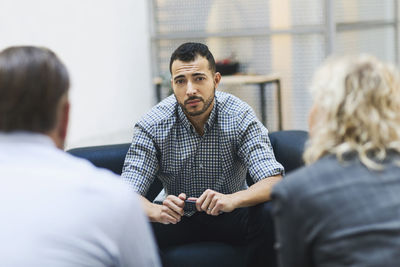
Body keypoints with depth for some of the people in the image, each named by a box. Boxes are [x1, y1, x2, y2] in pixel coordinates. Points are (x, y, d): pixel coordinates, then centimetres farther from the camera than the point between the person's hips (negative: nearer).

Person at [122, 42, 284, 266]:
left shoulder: (240, 117, -18)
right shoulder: (152, 125, -15)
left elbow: (274, 181, -26)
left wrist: (233, 199, -48)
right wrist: (156, 211, -44)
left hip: (228, 216, 0)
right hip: (177, 217, 1)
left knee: (270, 216, -31)